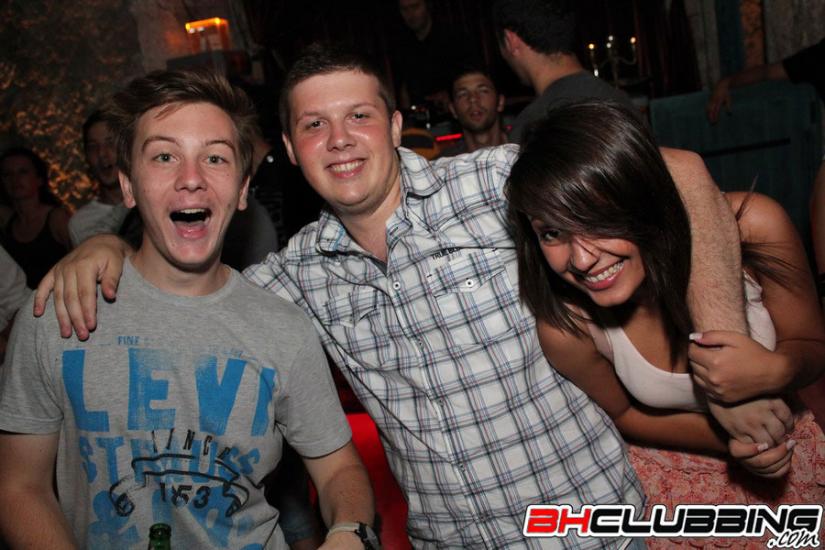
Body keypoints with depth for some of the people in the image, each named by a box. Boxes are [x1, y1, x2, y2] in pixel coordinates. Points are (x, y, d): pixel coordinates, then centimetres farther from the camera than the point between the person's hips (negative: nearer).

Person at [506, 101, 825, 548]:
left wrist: (777, 372, -37)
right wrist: (730, 440, -24)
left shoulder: (753, 227, -31)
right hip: (677, 475, -2)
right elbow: (623, 413, -10)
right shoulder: (566, 328, -31)